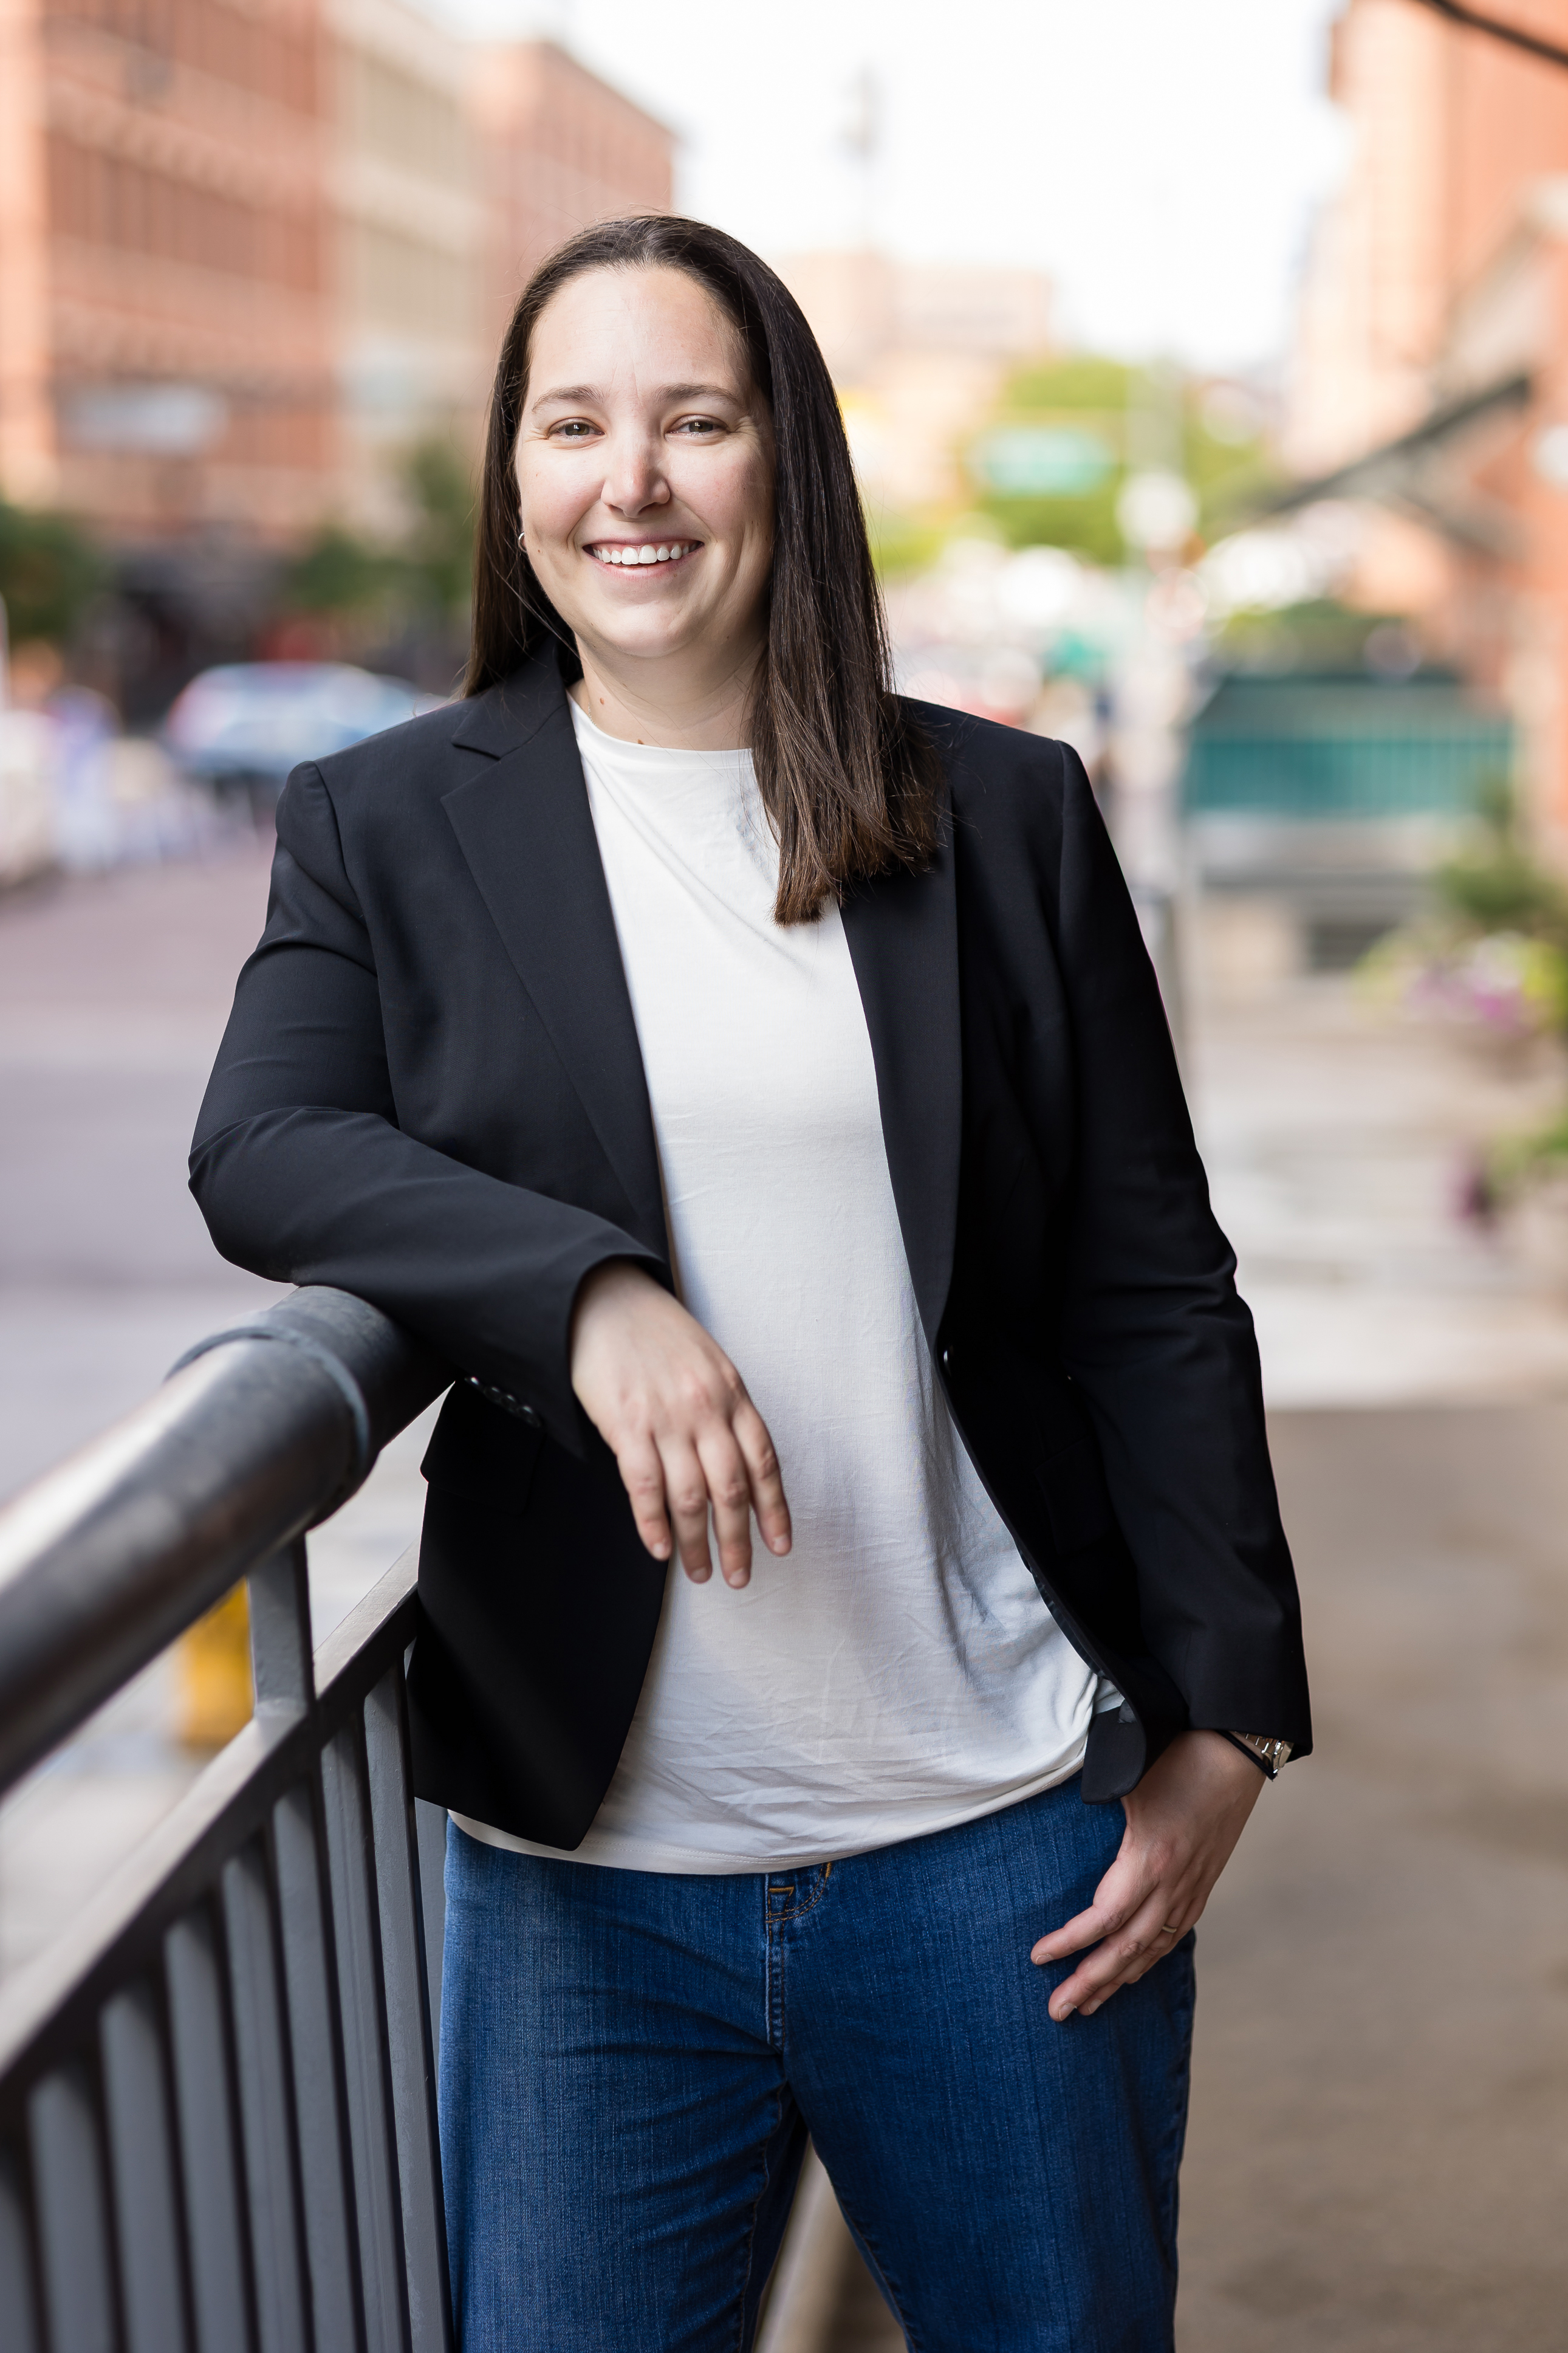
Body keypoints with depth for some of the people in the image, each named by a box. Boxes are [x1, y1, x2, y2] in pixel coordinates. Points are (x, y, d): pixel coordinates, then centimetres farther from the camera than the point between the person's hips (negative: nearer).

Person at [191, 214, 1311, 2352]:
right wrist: (590, 1294, -26)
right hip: (583, 1858, 0)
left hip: (999, 1835, 1)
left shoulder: (1008, 819, 5)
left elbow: (1156, 1296, 5)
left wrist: (1227, 1718, 0)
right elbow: (261, 1150, -10)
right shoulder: (387, 827, 6)